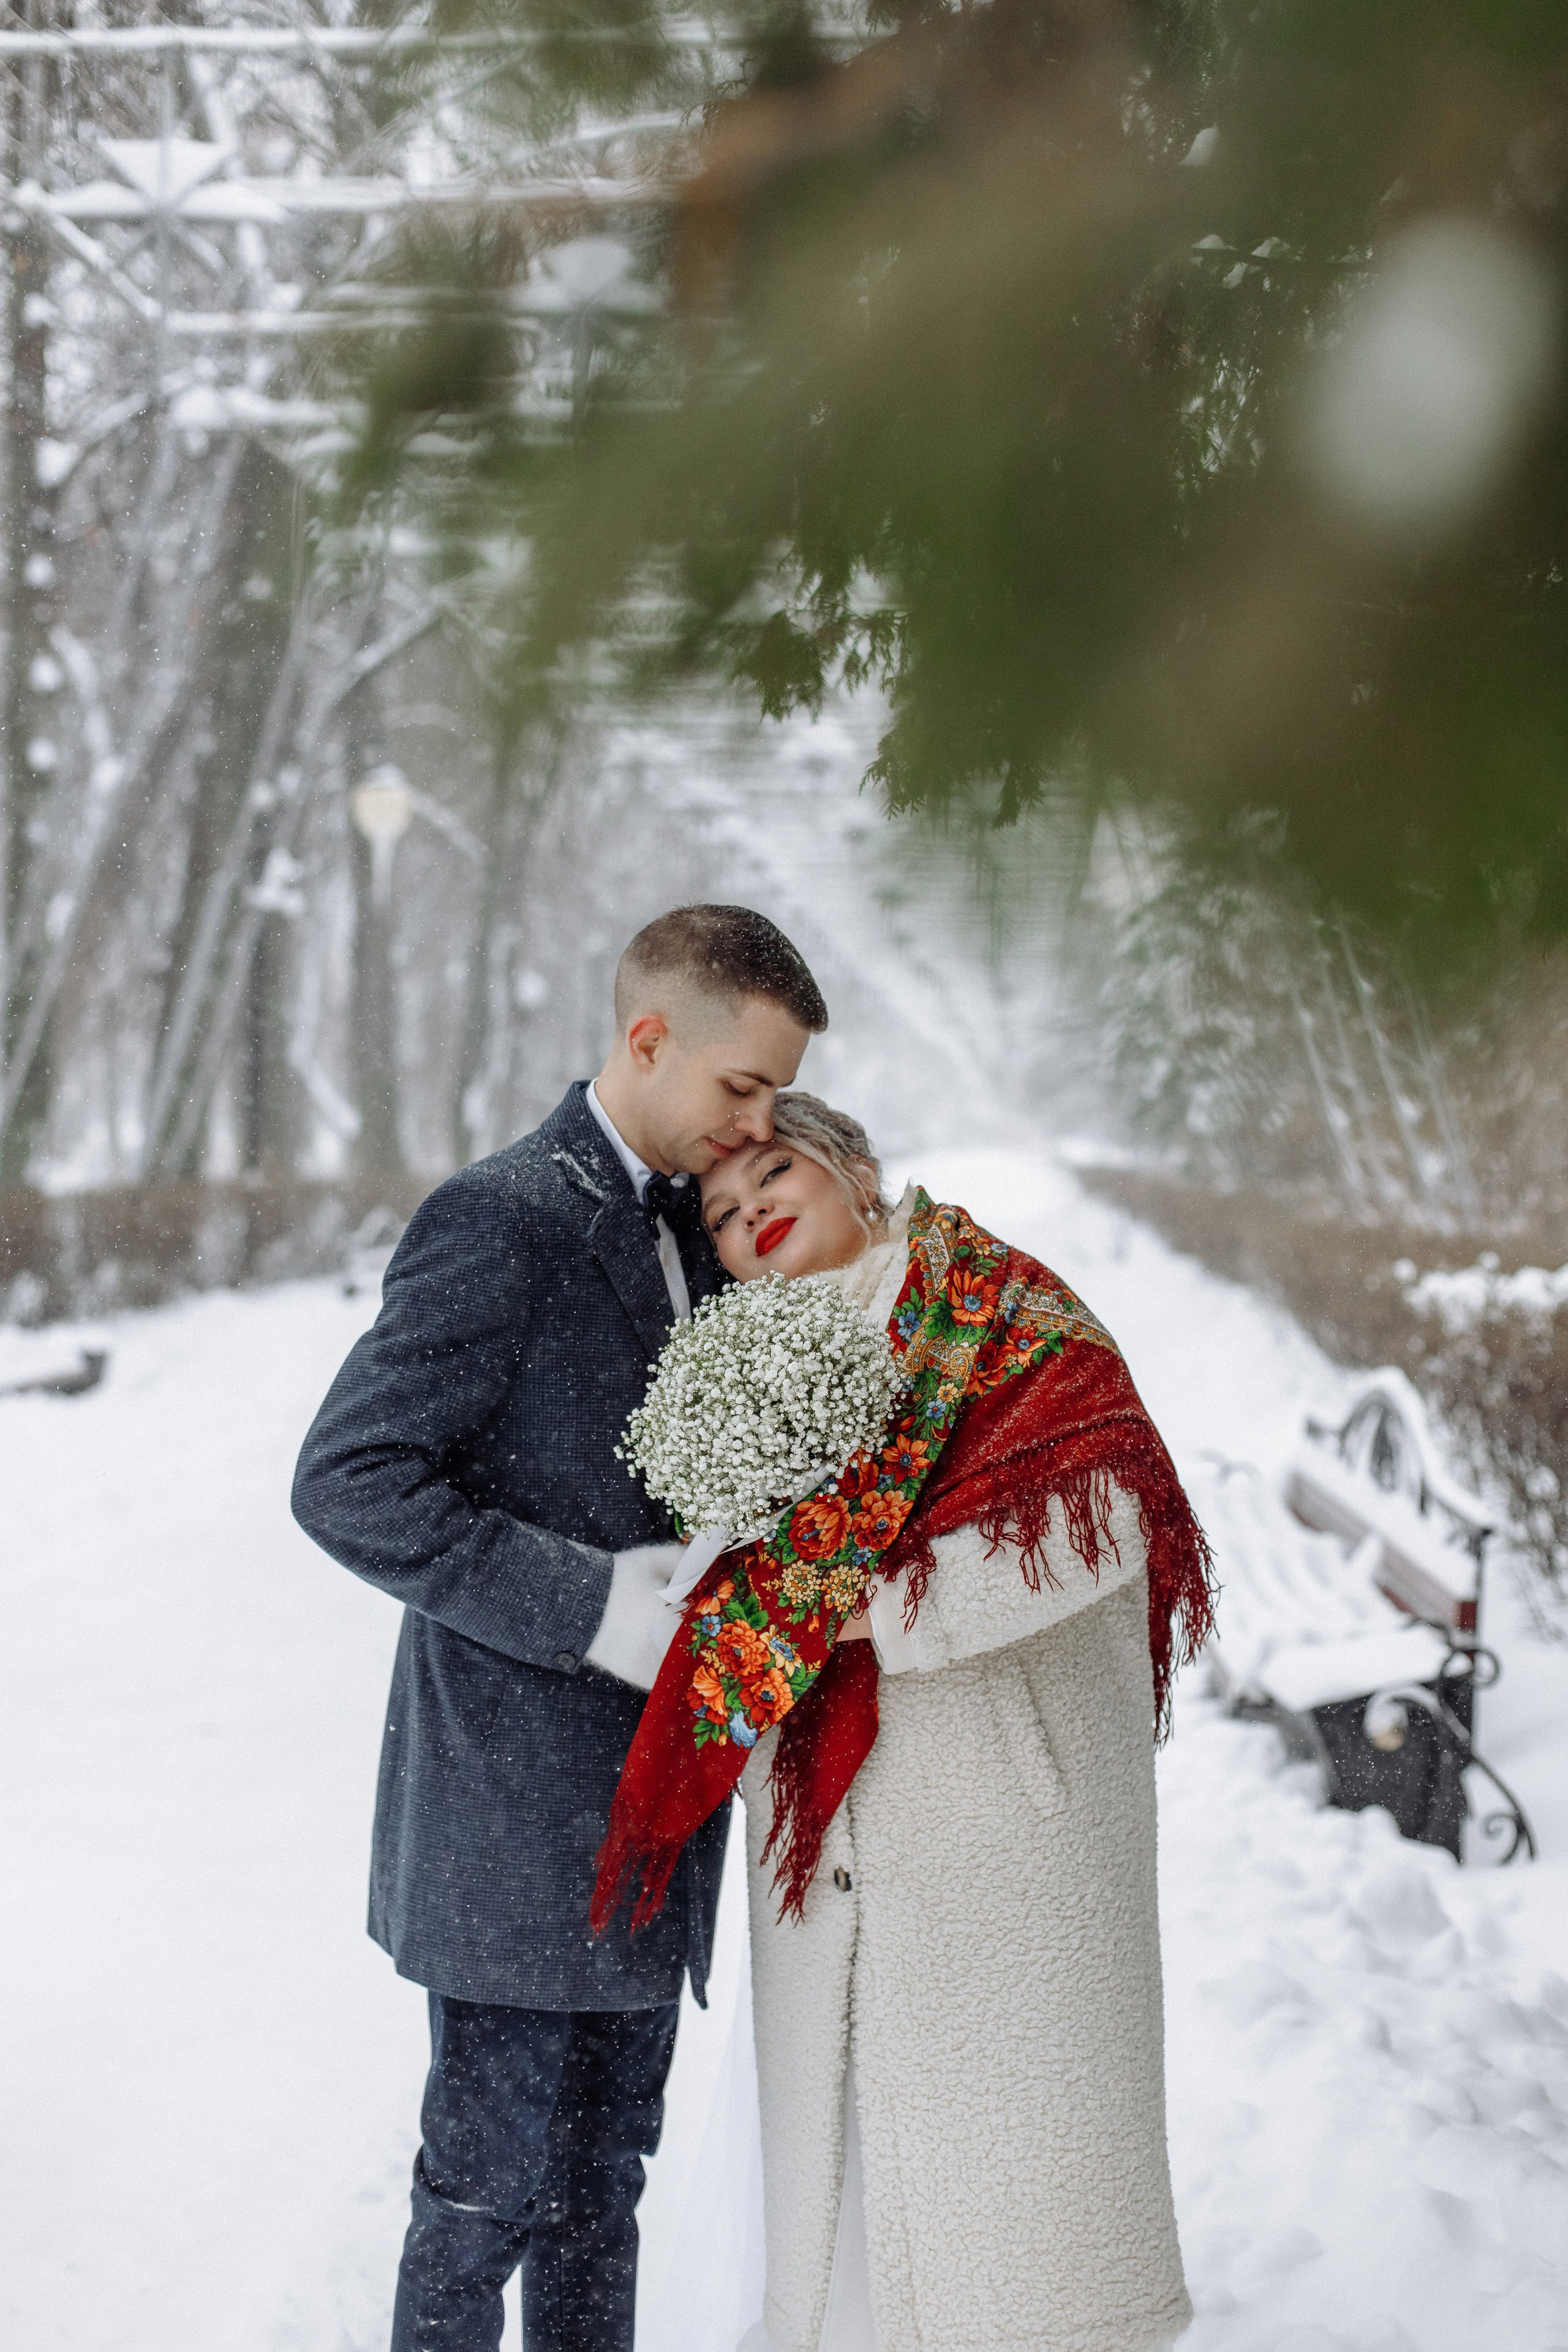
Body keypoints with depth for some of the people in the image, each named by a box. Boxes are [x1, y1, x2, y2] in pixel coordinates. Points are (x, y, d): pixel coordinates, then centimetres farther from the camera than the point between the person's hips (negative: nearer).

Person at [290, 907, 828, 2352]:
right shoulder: (500, 1222, -16)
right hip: (520, 1810, -8)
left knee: (605, 2169, 18)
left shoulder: (690, 1224, 11)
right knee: (494, 2182, 2)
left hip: (647, 1805, 8)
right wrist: (586, 1603, -23)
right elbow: (347, 1483, -20)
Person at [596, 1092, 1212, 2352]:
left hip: (1000, 1812, -6)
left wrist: (864, 1605, -17)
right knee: (837, 2134, 9)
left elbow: (1095, 1528, -19)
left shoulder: (1004, 1316, -5)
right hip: (823, 1843, 6)